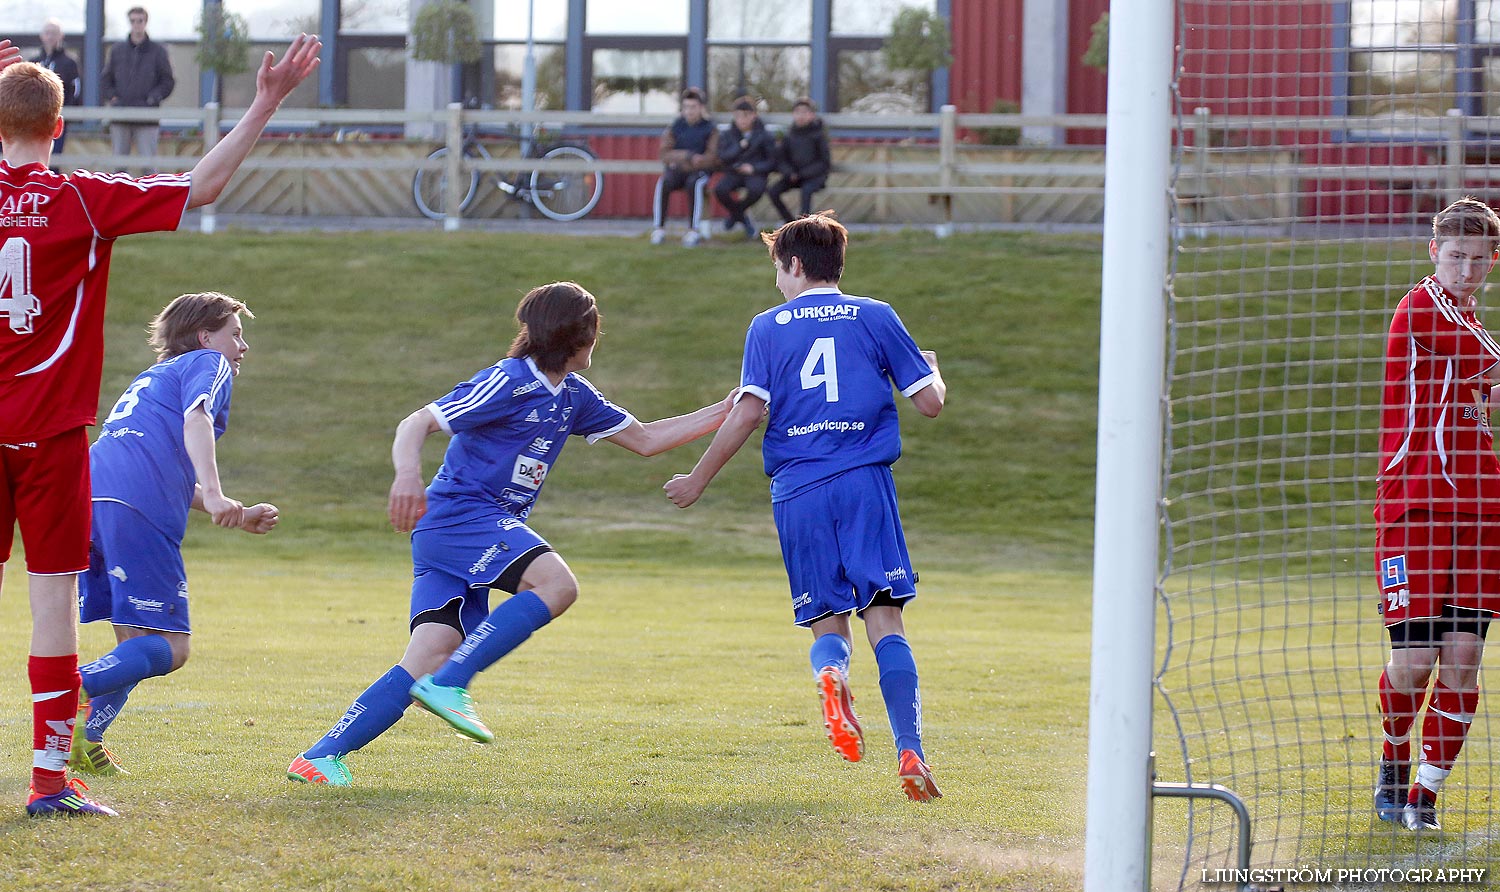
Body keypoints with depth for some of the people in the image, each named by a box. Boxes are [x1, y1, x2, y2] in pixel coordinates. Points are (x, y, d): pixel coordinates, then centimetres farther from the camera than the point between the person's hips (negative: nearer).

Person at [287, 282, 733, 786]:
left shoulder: (573, 396, 16)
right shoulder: (509, 383, -11)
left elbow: (644, 439, 24)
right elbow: (417, 424, -14)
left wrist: (724, 414, 18)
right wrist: (407, 474, -35)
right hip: (459, 513, -8)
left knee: (430, 659, -6)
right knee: (556, 583, -26)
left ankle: (320, 757, -9)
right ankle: (449, 685, -27)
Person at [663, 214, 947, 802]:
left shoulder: (768, 328, 8)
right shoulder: (876, 318, 9)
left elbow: (748, 413, -2)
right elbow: (930, 402, 7)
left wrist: (698, 480, 8)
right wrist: (934, 372, 31)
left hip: (797, 493, 0)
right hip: (865, 484, 0)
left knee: (827, 622, 11)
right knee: (885, 619, -4)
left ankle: (830, 672, -26)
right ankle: (909, 753, -21)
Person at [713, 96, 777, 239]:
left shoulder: (764, 136, 1)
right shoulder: (728, 135, 8)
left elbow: (772, 161, 1)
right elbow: (723, 158, -3)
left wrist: (754, 168, -14)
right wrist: (740, 146, -14)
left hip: (755, 173, -2)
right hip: (733, 173, 2)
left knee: (756, 189, -36)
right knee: (719, 189, -29)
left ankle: (736, 212, -4)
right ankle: (740, 217, -1)